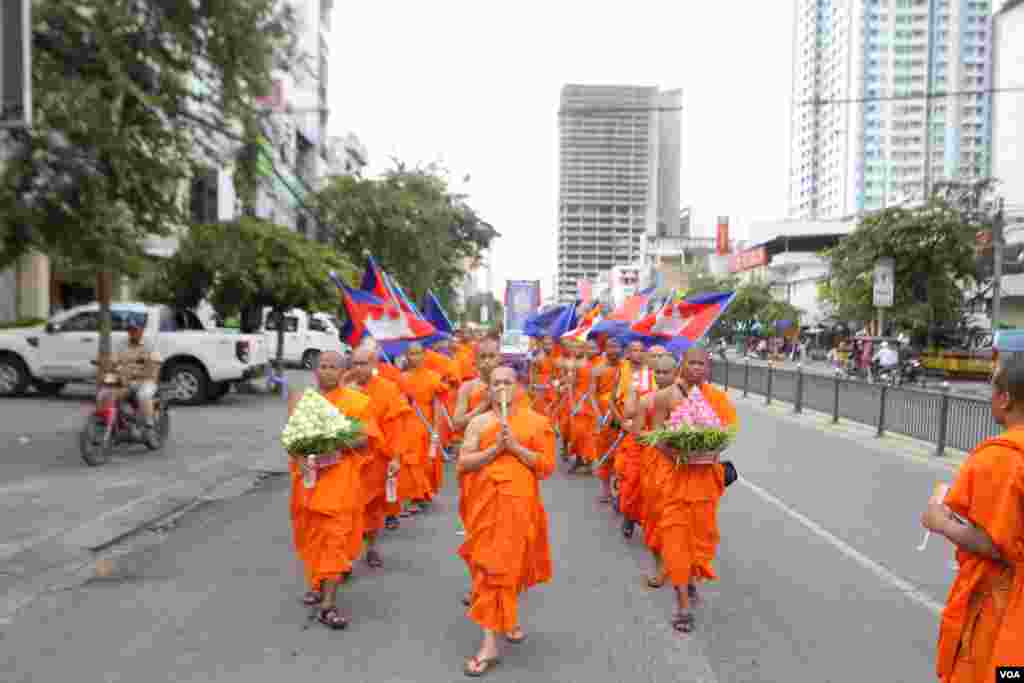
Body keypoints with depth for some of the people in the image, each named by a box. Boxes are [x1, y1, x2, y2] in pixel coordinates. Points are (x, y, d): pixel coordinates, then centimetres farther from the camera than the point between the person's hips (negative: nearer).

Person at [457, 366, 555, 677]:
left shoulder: (536, 421, -1)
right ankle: (490, 643, 14)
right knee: (490, 568, 3)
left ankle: (510, 617, 39)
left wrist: (515, 446, -16)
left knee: (514, 563, 10)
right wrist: (495, 448, -16)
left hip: (520, 504, -1)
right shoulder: (479, 422, 4)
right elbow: (463, 463, -3)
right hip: (486, 504, 1)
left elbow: (547, 466, -6)